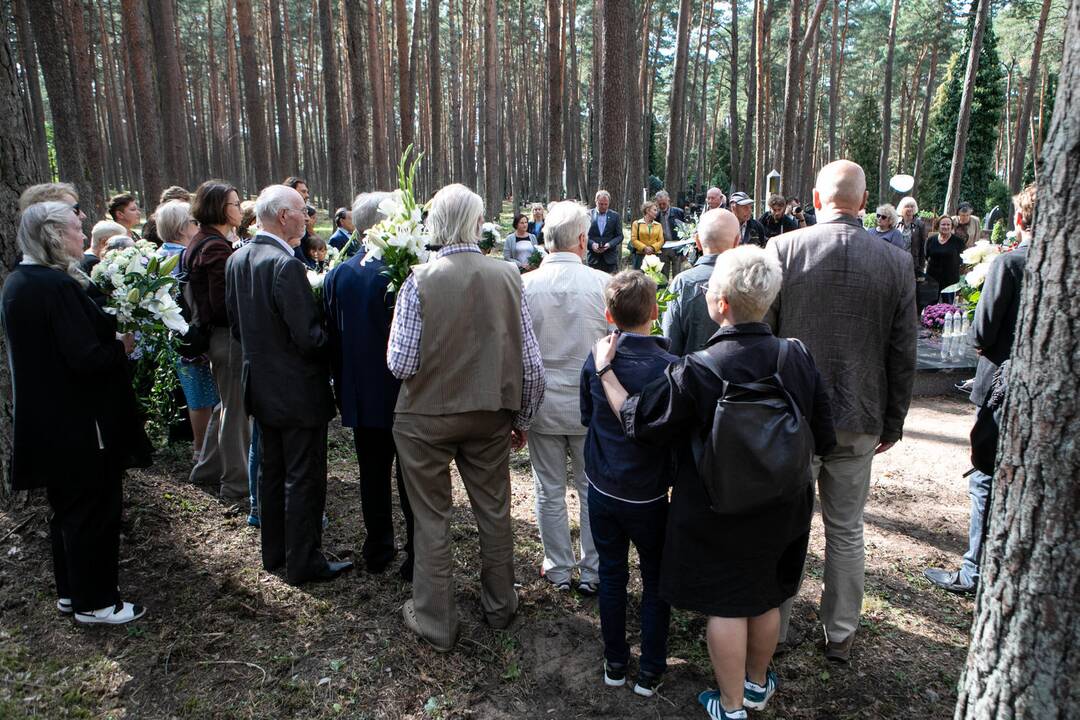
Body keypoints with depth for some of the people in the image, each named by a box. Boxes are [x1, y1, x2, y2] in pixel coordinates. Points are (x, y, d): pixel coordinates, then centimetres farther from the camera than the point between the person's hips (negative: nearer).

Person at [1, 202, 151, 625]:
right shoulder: (58, 286, -22)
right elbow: (86, 357, -27)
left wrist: (109, 332, 8)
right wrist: (124, 346, -9)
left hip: (46, 420, 9)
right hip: (80, 421, -9)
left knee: (68, 508, 22)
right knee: (95, 509, 5)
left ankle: (70, 591, 35)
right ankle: (95, 602, 18)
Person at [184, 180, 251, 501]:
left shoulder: (199, 243, 11)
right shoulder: (216, 247, -19)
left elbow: (198, 294, 16)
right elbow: (223, 305, -23)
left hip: (213, 333, 10)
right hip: (229, 336, -10)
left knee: (227, 403, 22)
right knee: (236, 408, 1)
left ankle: (208, 469, 34)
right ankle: (237, 481, 13)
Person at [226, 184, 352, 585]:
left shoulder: (237, 260, 3)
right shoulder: (286, 266, -23)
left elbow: (236, 326, 11)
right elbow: (309, 337, -23)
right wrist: (331, 341, -5)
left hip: (261, 385, 9)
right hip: (298, 391, -8)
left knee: (271, 472, 19)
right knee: (304, 478, 4)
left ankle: (274, 552, 33)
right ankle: (303, 563, 16)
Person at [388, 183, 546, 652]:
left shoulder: (420, 281, -16)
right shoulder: (508, 277, -8)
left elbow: (400, 364, -17)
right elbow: (531, 363, -5)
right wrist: (522, 419, 8)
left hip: (426, 416, -2)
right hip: (490, 416, 3)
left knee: (432, 520, 12)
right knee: (494, 511, 19)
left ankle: (436, 622, 27)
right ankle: (499, 605, 38)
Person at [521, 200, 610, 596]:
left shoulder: (524, 285, -10)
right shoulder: (602, 283, -13)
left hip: (542, 403, 1)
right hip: (591, 404, 0)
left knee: (550, 491, 15)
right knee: (592, 490, 15)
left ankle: (559, 570, 29)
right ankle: (592, 572, 26)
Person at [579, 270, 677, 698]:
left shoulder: (594, 361, -9)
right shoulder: (669, 367, -19)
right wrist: (679, 481, 2)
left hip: (602, 489, 3)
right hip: (649, 496, -3)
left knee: (611, 574, 17)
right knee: (655, 581, 15)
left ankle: (615, 663, 31)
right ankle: (650, 671, 25)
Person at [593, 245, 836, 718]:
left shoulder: (696, 372, -27)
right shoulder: (798, 358, -13)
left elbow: (637, 422, -15)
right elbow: (823, 439, -3)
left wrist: (605, 370, -4)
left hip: (717, 511, -4)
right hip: (783, 508, 4)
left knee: (725, 606, 13)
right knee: (766, 597, 23)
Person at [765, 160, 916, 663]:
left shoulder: (782, 249, -10)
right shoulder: (897, 262, -4)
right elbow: (903, 354, 1)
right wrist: (893, 422, 13)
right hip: (859, 420, 2)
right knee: (846, 531, 16)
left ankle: (772, 629, 27)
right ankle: (840, 636, 30)